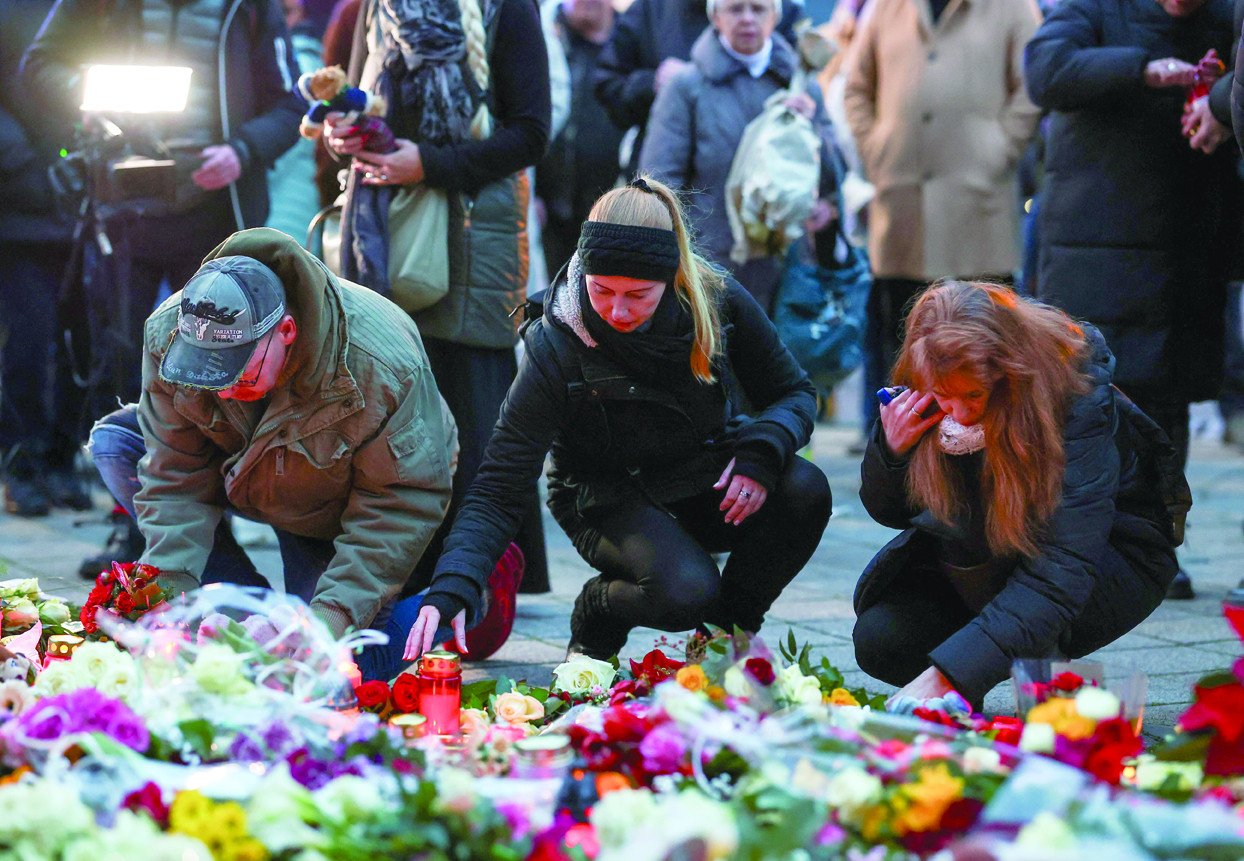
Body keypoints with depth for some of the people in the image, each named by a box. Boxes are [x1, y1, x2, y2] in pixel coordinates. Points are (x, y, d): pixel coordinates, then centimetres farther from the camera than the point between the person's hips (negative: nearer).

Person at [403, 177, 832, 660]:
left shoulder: (719, 303, -18)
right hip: (611, 501, -3)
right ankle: (598, 610, 3)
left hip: (708, 484, 4)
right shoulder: (556, 348, -25)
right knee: (685, 592, -34)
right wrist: (450, 590, -42)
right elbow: (498, 489, -26)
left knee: (805, 490, -27)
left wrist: (762, 448, -26)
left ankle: (729, 624, 0)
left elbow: (794, 393, -2)